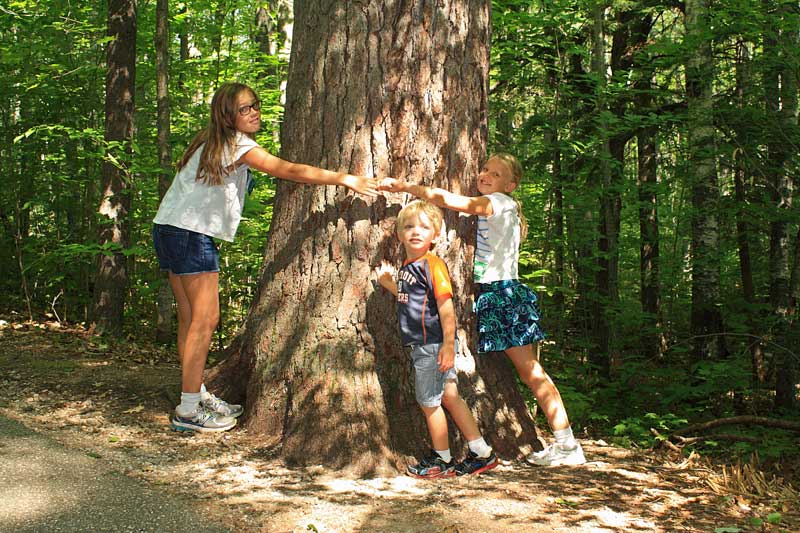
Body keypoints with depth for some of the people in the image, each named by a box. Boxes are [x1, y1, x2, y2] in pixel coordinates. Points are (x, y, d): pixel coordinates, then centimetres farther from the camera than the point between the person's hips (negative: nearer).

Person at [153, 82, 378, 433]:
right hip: (190, 234, -10)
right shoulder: (237, 144, -12)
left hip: (171, 230, 10)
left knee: (190, 319, 12)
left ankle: (197, 395, 20)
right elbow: (288, 171, -19)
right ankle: (189, 411, -5)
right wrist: (346, 179, -21)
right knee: (205, 319, -8)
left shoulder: (213, 141, 17)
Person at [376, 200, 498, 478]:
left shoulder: (432, 264, -16)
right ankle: (481, 453, 22)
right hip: (422, 345, 9)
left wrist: (448, 344, -23)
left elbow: (445, 304, -20)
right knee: (450, 397, 13)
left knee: (428, 401, 2)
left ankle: (442, 460, 18)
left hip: (433, 344, -9)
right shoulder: (407, 267, 12)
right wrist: (388, 283, 16)